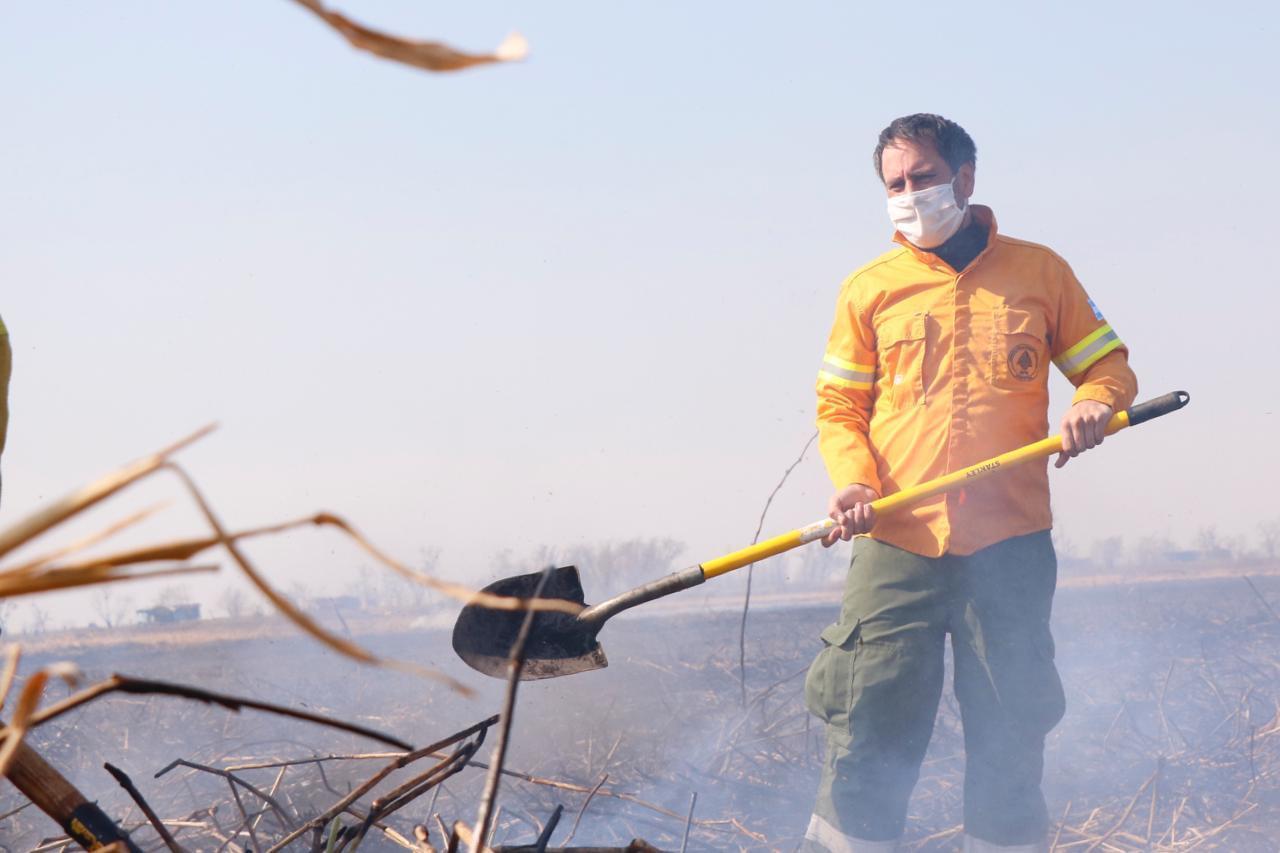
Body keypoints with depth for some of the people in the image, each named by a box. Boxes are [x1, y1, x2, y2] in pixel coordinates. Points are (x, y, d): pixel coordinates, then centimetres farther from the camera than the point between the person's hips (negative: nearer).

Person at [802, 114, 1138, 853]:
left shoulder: (1038, 272, 8)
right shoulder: (870, 289, 9)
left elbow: (1109, 366, 13)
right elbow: (840, 406, 10)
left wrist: (1095, 403, -10)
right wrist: (852, 480, -9)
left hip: (1010, 548, 0)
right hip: (896, 548, 0)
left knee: (1010, 741, 4)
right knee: (868, 740, -4)